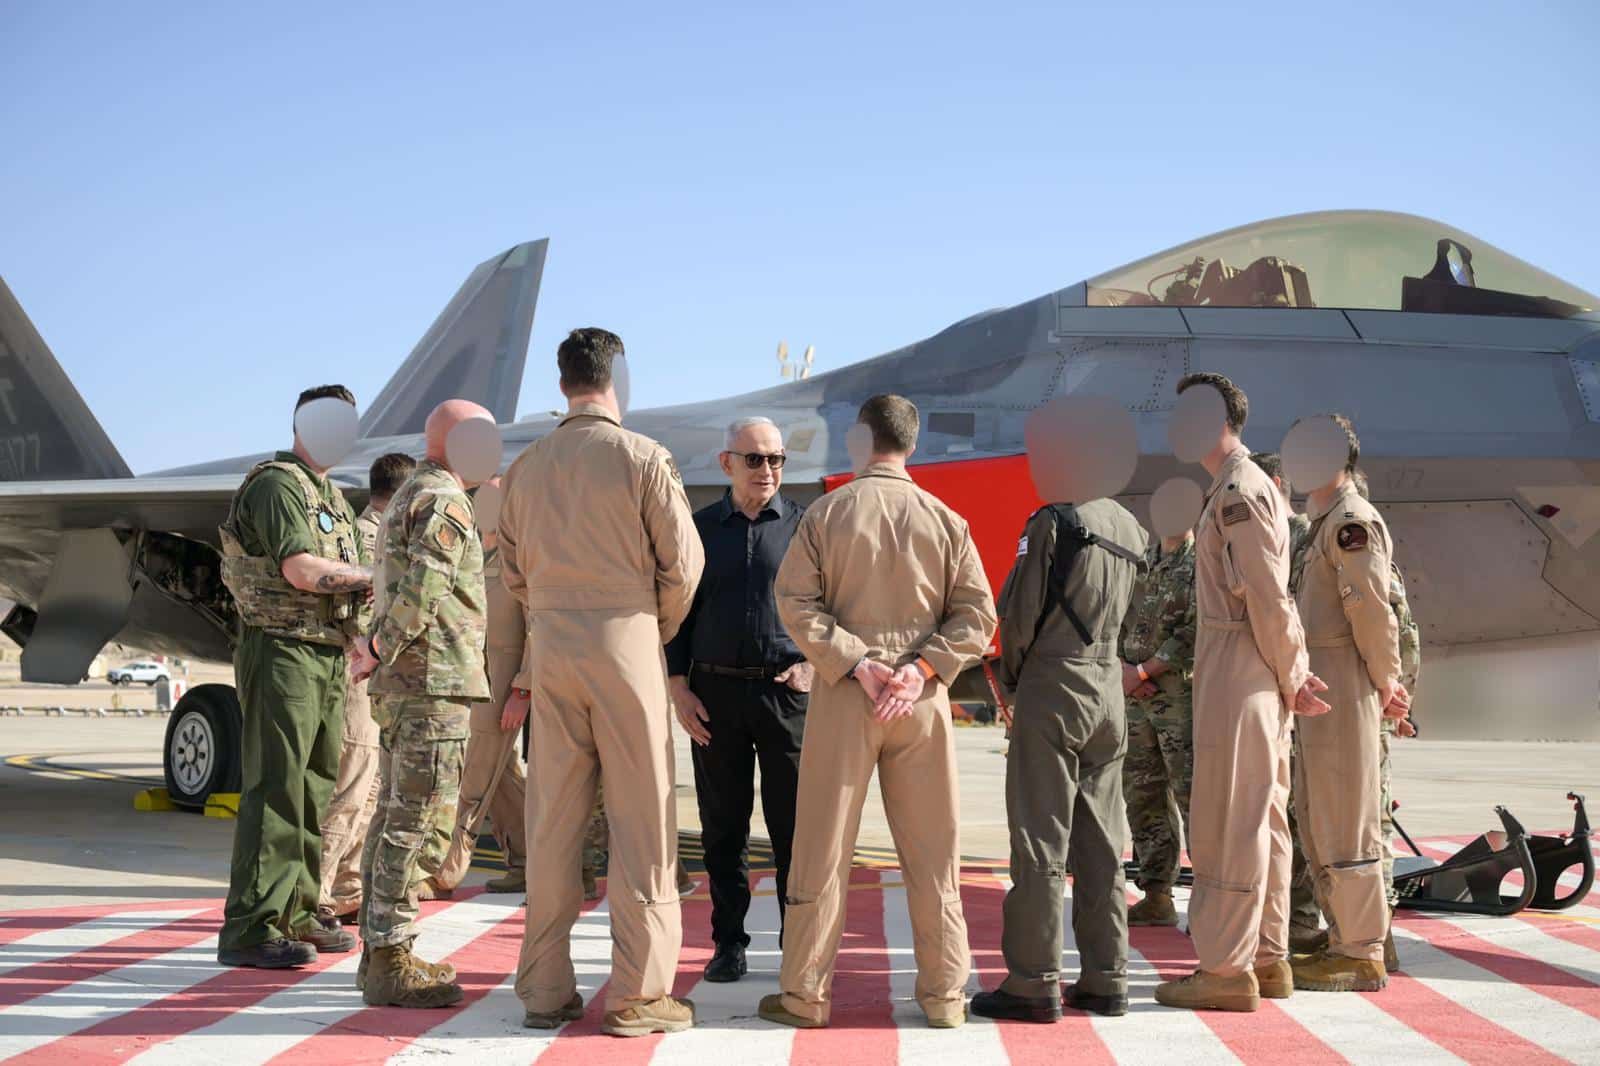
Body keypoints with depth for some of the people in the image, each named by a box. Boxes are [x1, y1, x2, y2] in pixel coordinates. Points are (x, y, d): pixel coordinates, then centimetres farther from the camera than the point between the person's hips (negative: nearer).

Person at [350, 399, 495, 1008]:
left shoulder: (408, 497, 21)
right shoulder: (445, 502, -12)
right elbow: (420, 590, -21)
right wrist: (381, 650, -12)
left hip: (399, 685, 10)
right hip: (435, 682, -10)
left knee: (394, 817, 14)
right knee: (414, 820, -8)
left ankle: (382, 953, 20)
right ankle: (390, 963, -6)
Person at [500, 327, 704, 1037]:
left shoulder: (526, 467, 7)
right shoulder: (643, 458, -5)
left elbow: (513, 572, 12)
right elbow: (683, 563, -4)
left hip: (551, 650, 4)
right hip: (626, 640, -4)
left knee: (553, 820, 8)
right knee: (641, 819, 0)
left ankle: (545, 989, 12)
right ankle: (637, 993, 0)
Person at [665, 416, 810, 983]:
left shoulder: (803, 525, 6)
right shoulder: (700, 528, 9)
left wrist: (814, 663, -7)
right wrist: (679, 689, 1)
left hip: (787, 690, -1)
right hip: (715, 692, 1)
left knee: (794, 824, -2)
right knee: (723, 826, 5)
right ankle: (728, 943, 13)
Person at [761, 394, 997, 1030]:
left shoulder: (826, 513, -1)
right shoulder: (946, 521, 2)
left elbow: (795, 601, -7)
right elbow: (976, 615, -1)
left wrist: (854, 662, -9)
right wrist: (921, 669, -7)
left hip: (841, 694, -1)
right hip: (923, 700, 1)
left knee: (823, 848, 4)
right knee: (932, 853, 8)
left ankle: (805, 994, 8)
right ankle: (943, 994, 11)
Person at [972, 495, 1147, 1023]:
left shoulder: (1053, 521, -11)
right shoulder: (1129, 527, 11)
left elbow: (1018, 611, -11)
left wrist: (1012, 675, 7)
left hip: (1052, 687, -7)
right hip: (1109, 687, 7)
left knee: (1040, 837, -4)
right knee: (1101, 841, 10)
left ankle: (1034, 982, -2)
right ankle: (1106, 978, 12)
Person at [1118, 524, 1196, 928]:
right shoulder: (1140, 561, 15)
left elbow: (1194, 634, -13)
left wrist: (1143, 671, -12)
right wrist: (1123, 668, -4)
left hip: (1183, 695, -7)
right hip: (1137, 699, 7)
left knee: (1194, 800, -8)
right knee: (1143, 797, 10)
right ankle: (1157, 897, 17)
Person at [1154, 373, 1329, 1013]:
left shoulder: (1239, 489, -14)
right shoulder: (1241, 486, 18)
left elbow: (1268, 598, -18)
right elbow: (1270, 597, 17)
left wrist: (1289, 677, -10)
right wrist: (1293, 674, 12)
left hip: (1238, 674, -10)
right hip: (1239, 675, 10)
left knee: (1227, 821, -7)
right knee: (1259, 820, 13)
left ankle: (1227, 968, -3)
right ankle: (1267, 958, 20)